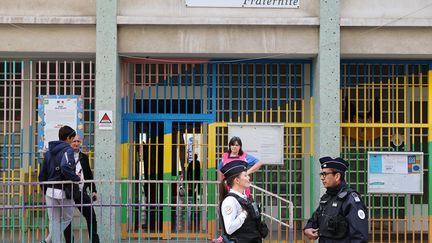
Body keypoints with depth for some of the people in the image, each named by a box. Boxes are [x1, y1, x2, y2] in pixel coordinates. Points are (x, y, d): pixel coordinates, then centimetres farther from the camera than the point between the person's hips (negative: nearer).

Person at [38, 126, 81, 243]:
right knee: (67, 218, 11)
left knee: (54, 222, 12)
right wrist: (76, 178, -16)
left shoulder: (49, 152, 12)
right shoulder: (67, 149, -10)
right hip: (64, 191, -6)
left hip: (50, 191, 6)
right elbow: (65, 167, -29)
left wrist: (45, 190, 22)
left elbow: (42, 174, 13)